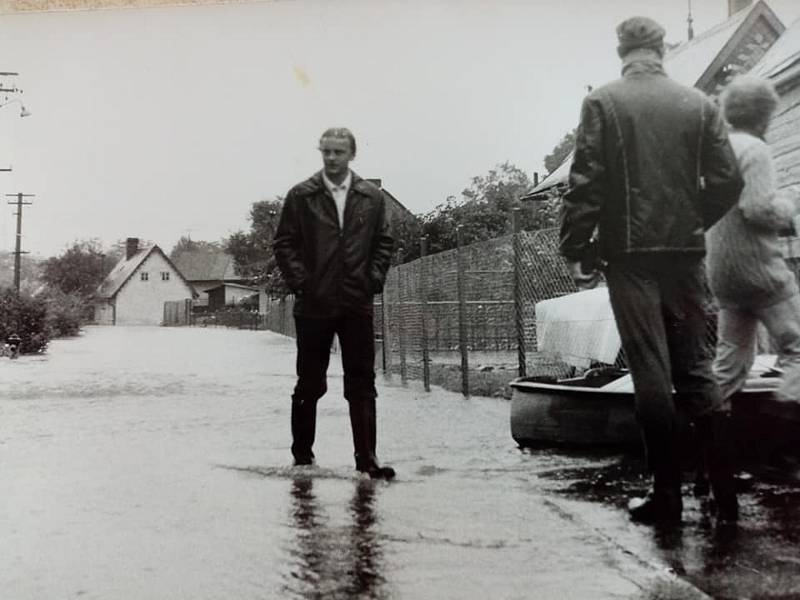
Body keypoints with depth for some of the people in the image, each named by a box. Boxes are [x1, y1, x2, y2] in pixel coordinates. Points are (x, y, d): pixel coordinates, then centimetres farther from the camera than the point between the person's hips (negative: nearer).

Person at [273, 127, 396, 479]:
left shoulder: (372, 198, 8)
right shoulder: (300, 196, 3)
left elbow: (384, 243, 11)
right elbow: (284, 243, 2)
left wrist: (374, 280, -2)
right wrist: (301, 282, -7)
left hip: (357, 304, 1)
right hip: (314, 305, -1)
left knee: (362, 383, 0)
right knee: (310, 383, 8)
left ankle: (366, 457, 4)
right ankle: (302, 453, 22)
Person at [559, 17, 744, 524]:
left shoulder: (603, 102, -2)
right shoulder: (699, 103, 5)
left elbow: (586, 182, -9)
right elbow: (728, 180, 2)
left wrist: (576, 248, -3)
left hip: (630, 253, -2)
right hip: (685, 251, 3)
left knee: (651, 371, 1)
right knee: (696, 366, 10)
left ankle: (668, 495, 5)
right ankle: (725, 490, 10)